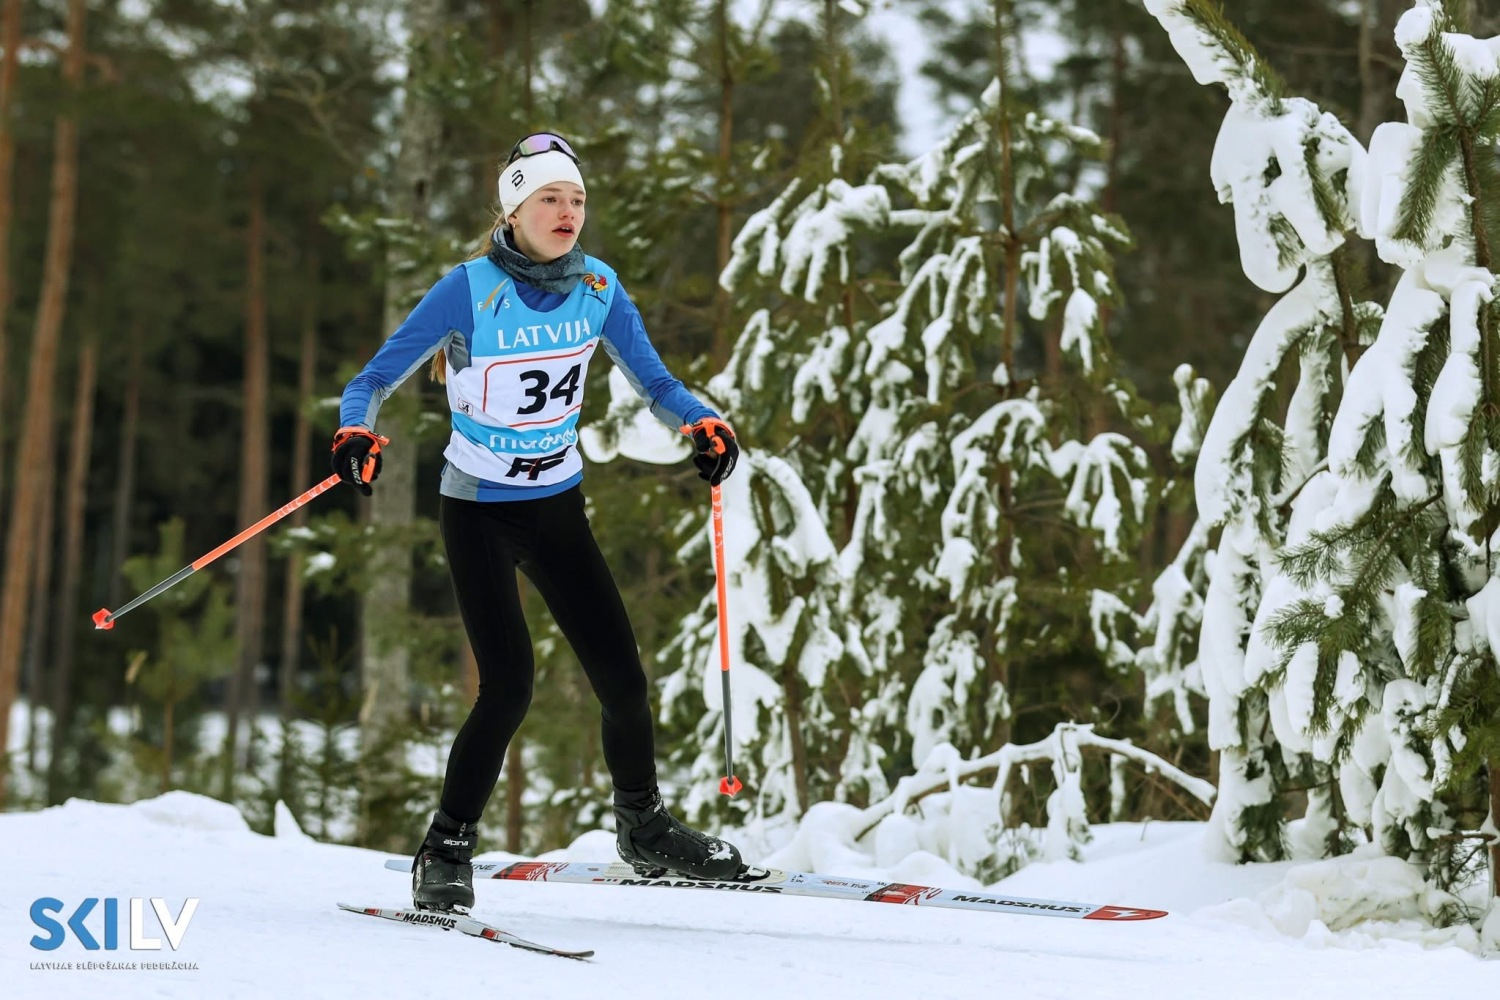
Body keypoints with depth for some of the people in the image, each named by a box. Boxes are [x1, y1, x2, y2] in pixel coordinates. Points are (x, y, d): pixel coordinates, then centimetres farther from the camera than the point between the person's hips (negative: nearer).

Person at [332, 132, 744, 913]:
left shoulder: (596, 288, -3)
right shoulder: (468, 291, -15)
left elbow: (653, 382, 4)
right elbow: (374, 381, -12)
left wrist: (702, 425, -16)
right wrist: (356, 434, -33)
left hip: (557, 507, 4)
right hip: (477, 512, -4)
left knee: (621, 677, 0)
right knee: (509, 683, -16)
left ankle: (643, 827, 24)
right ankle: (445, 851, 1)